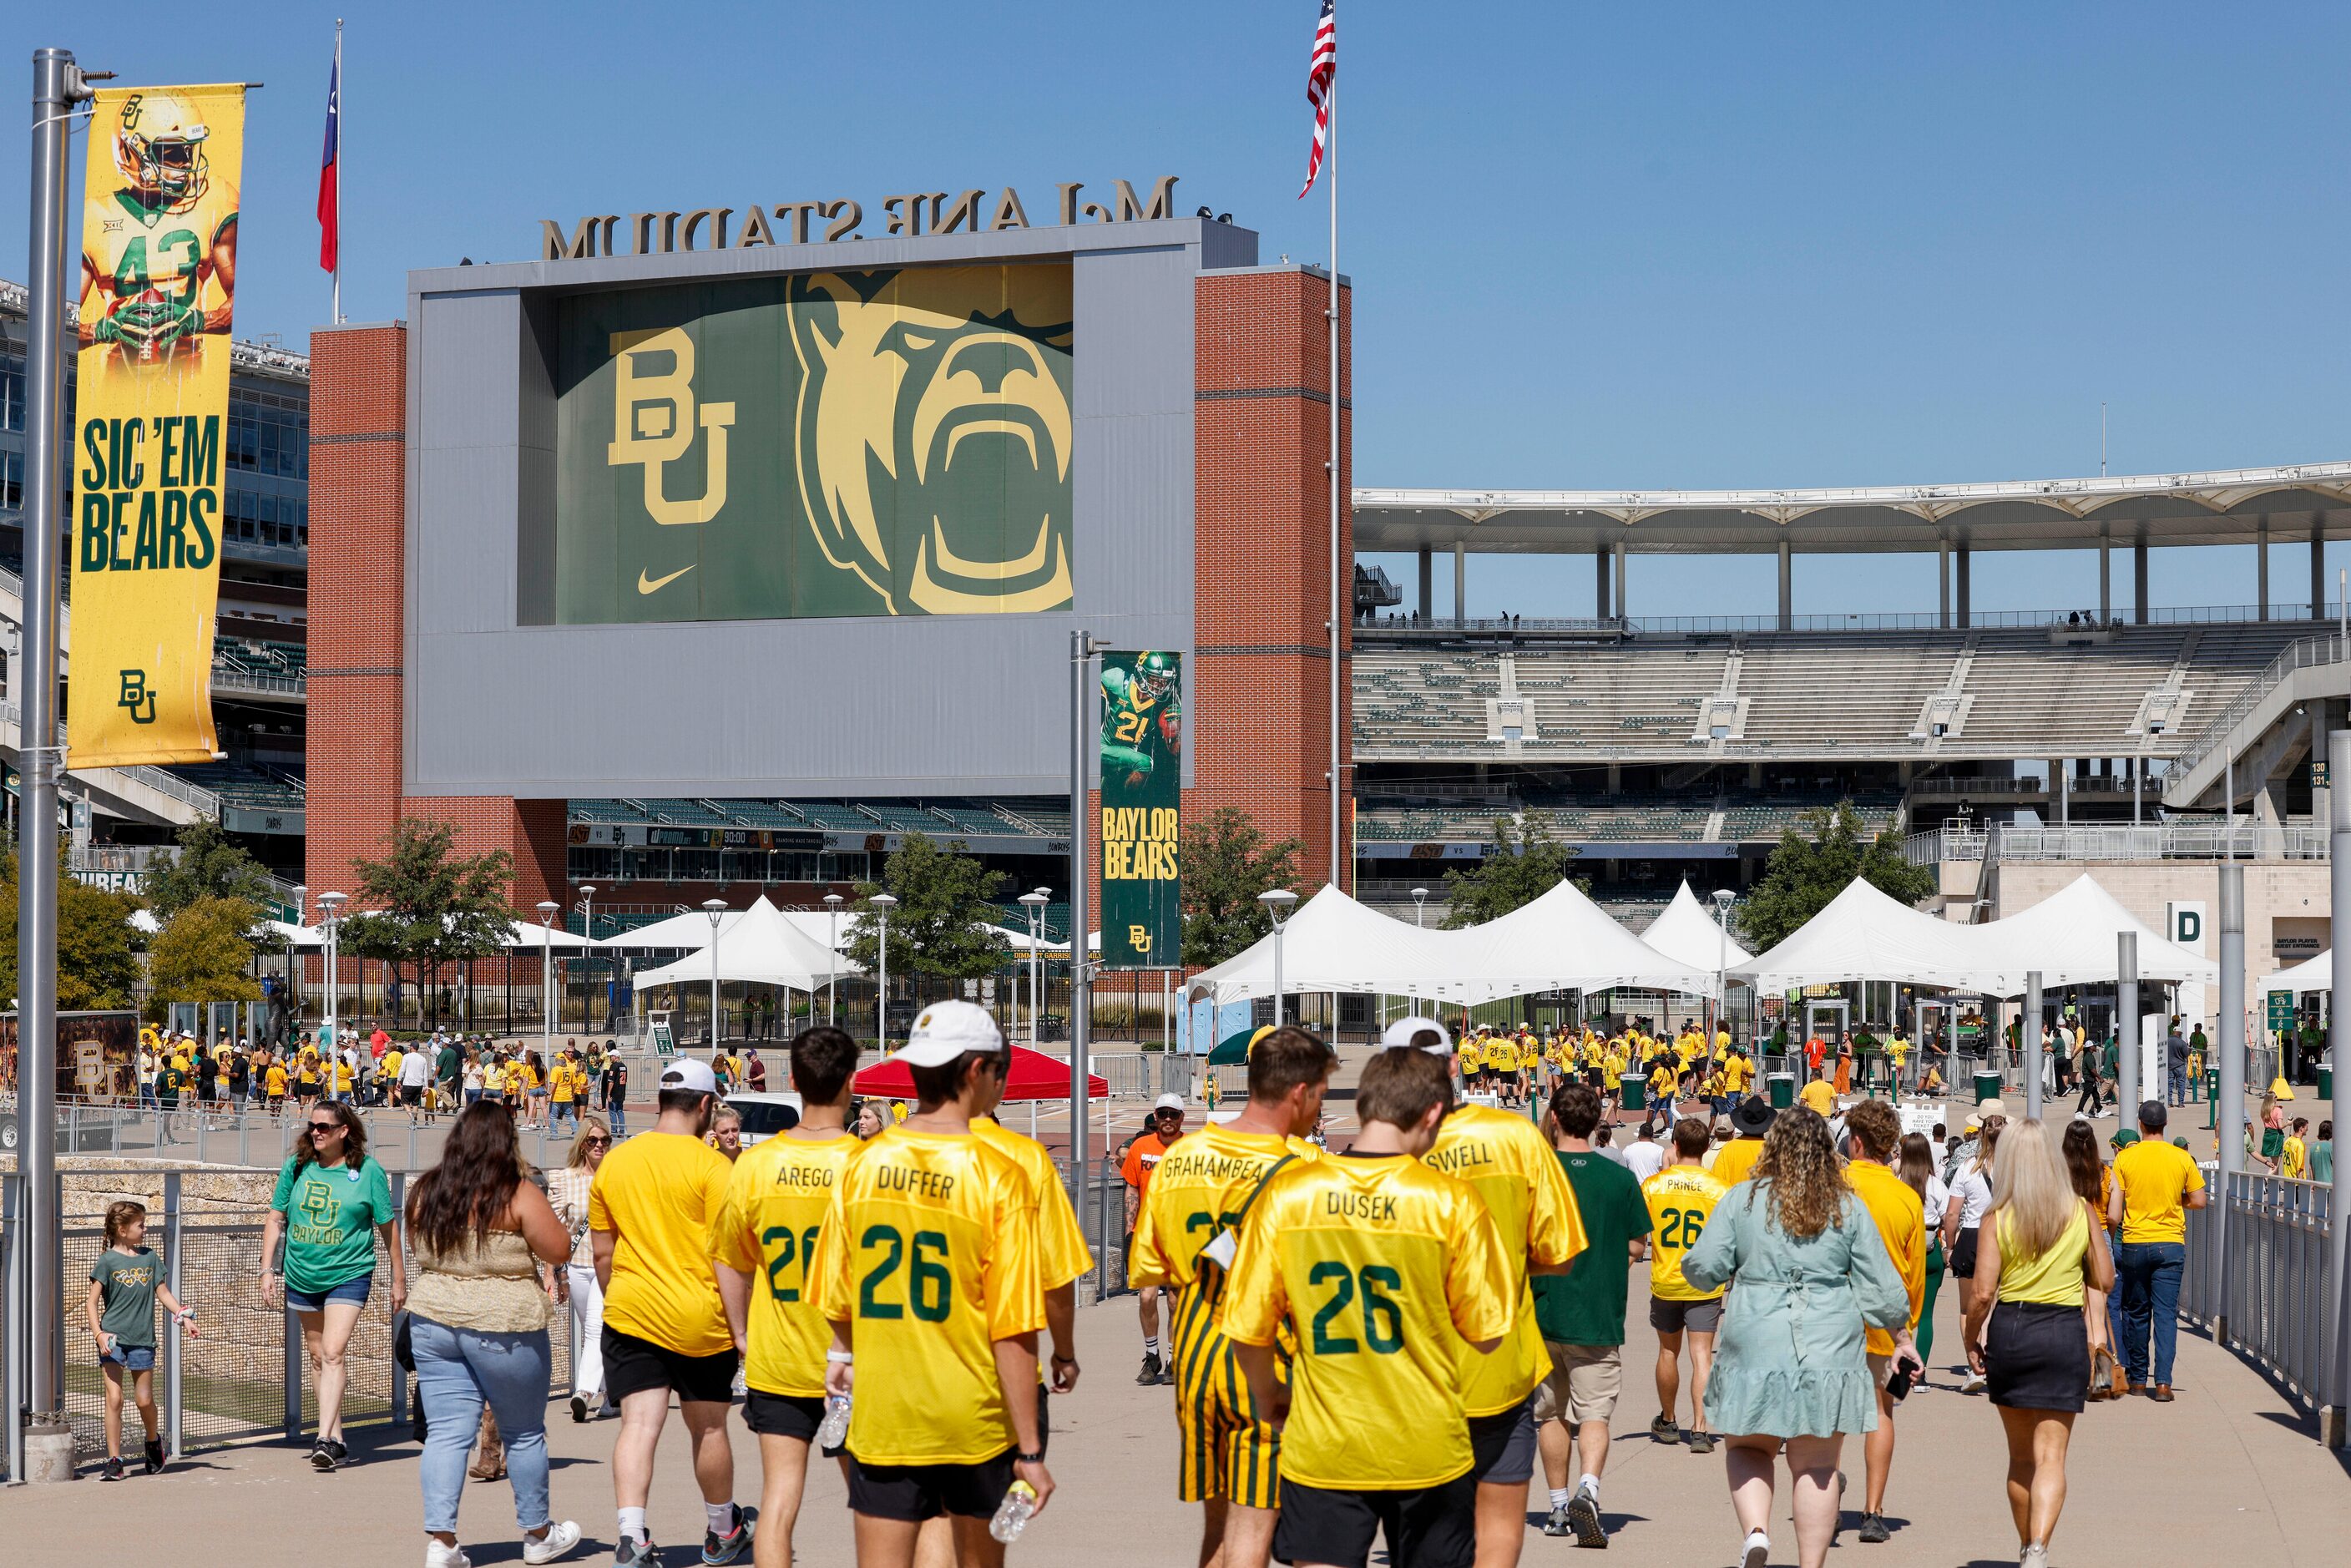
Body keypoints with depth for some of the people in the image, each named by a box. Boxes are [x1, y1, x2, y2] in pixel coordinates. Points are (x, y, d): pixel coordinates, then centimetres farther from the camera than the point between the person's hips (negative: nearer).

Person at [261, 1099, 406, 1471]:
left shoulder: (368, 1171, -7)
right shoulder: (296, 1166, 0)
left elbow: (388, 1227, 1)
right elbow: (275, 1219, 8)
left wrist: (399, 1279, 5)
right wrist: (267, 1270, 2)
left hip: (348, 1274, -4)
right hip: (301, 1276, 4)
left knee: (333, 1354, -16)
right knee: (317, 1357, 11)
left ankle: (325, 1440, -20)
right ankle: (337, 1439, 21)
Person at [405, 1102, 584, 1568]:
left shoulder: (427, 1193, 4)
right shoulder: (518, 1196, -11)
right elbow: (559, 1251, -7)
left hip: (432, 1320, 4)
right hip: (504, 1326, -4)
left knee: (446, 1432, 5)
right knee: (524, 1433, 11)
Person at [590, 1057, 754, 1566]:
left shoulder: (613, 1162, 5)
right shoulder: (711, 1165, -10)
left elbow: (602, 1253, 12)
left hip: (630, 1314, 3)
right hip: (698, 1316, -3)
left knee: (639, 1425, -1)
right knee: (708, 1428, 12)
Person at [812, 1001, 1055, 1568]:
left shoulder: (863, 1165, -3)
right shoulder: (999, 1176, -13)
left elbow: (837, 1302, 7)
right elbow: (1013, 1332, -15)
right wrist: (1030, 1451, -9)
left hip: (881, 1415, 2)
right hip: (974, 1420, -2)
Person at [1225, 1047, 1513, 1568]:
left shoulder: (1285, 1193, -7)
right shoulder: (1451, 1201, -10)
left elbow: (1248, 1329, -2)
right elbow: (1486, 1334, -5)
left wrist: (1268, 1397, 17)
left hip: (1323, 1449, 0)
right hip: (1428, 1450, 0)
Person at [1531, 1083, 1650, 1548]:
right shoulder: (1620, 1178, -3)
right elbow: (1637, 1248, 2)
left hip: (1542, 1313, 1)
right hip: (1599, 1317, -1)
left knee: (1550, 1413, 14)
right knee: (1594, 1413, 1)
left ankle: (1559, 1508, 20)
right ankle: (1588, 1487, -23)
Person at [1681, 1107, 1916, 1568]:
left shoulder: (1743, 1200, 0)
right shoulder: (1847, 1207, 3)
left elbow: (1702, 1267, -2)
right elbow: (1879, 1283, 6)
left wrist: (1738, 1271, 21)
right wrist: (1901, 1336, 19)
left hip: (1755, 1344, -1)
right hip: (1829, 1349, 1)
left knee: (1748, 1447, 15)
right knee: (1816, 1463, 8)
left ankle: (1755, 1531, -8)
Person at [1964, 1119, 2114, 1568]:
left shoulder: (1998, 1218, -7)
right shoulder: (2081, 1211, -1)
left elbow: (1982, 1293, -10)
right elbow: (2104, 1279, 6)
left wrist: (1971, 1341, 4)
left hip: (2009, 1330, 0)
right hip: (2065, 1333, 0)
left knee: (2020, 1455, 17)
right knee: (2050, 1455, -2)